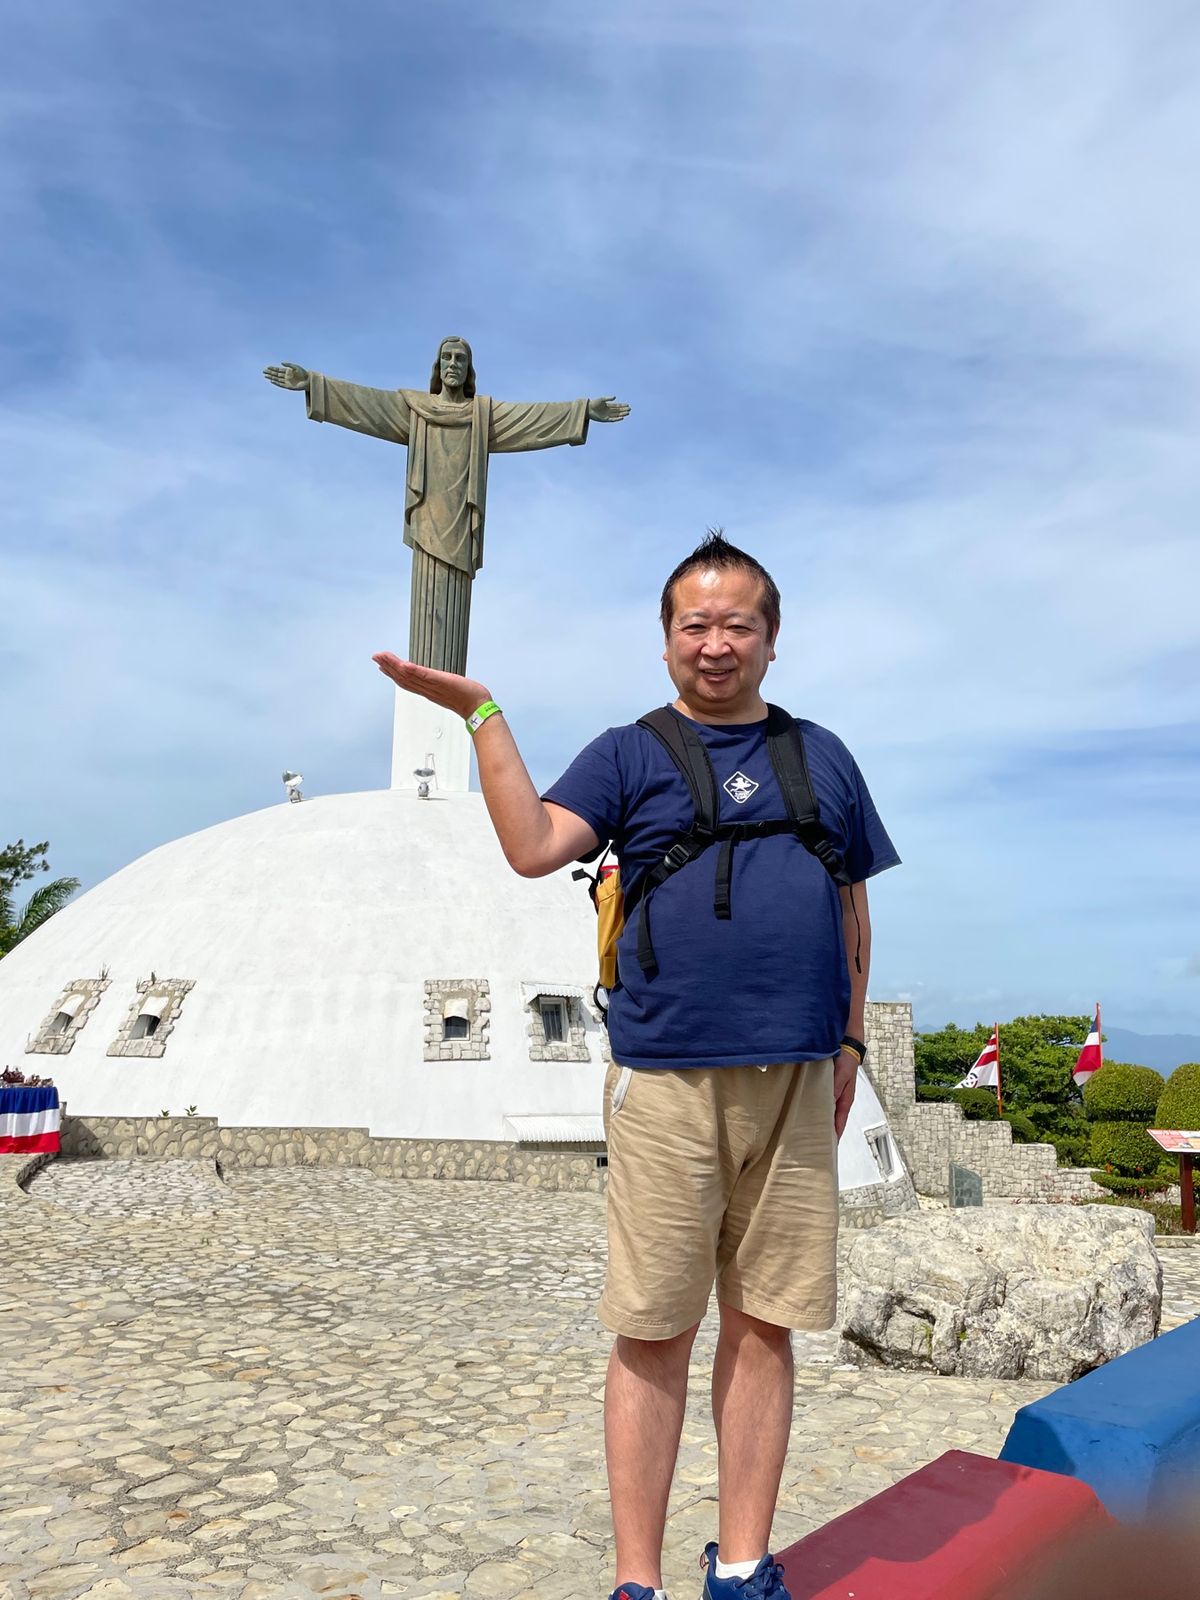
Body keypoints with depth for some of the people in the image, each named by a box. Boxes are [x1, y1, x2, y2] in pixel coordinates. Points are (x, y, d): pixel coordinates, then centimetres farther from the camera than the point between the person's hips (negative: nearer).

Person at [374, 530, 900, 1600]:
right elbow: (534, 848, -10)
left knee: (764, 1328, 11)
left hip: (794, 1082, 3)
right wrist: (482, 715, -12)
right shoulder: (629, 753, 6)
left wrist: (850, 1044, 15)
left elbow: (853, 912, 18)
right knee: (654, 1335, 6)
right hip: (667, 1081, -2)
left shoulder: (822, 757, 15)